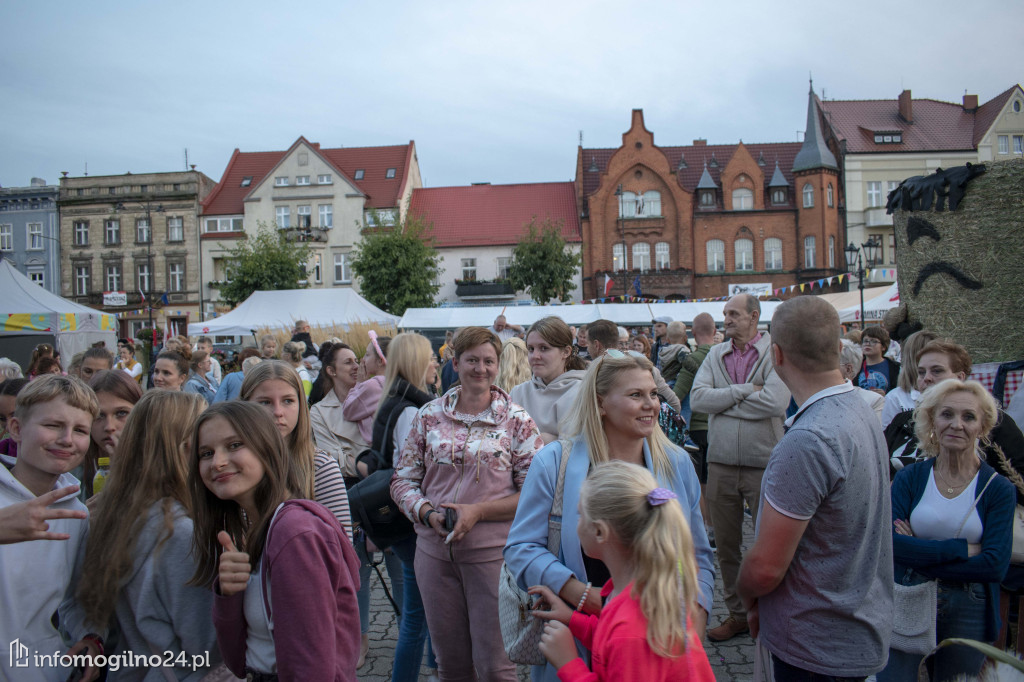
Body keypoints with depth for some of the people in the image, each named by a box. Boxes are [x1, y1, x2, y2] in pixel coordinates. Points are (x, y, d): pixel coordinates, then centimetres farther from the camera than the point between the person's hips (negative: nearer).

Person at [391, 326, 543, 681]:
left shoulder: (516, 420, -3)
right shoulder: (429, 415, 4)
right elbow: (403, 479, 7)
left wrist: (478, 511, -15)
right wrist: (428, 513, -11)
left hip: (493, 552, -3)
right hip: (434, 551, 3)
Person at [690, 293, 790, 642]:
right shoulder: (715, 355, 9)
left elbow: (776, 402, -21)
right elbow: (697, 398, -4)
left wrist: (723, 401, -10)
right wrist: (745, 391, -13)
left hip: (763, 464, -5)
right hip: (721, 464, 5)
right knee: (725, 544, 14)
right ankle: (737, 613, 30)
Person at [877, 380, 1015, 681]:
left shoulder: (998, 489, -5)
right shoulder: (910, 478, -5)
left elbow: (995, 565, -15)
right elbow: (889, 544, -16)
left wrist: (918, 554, -16)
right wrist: (962, 549, -19)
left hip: (968, 611, 0)